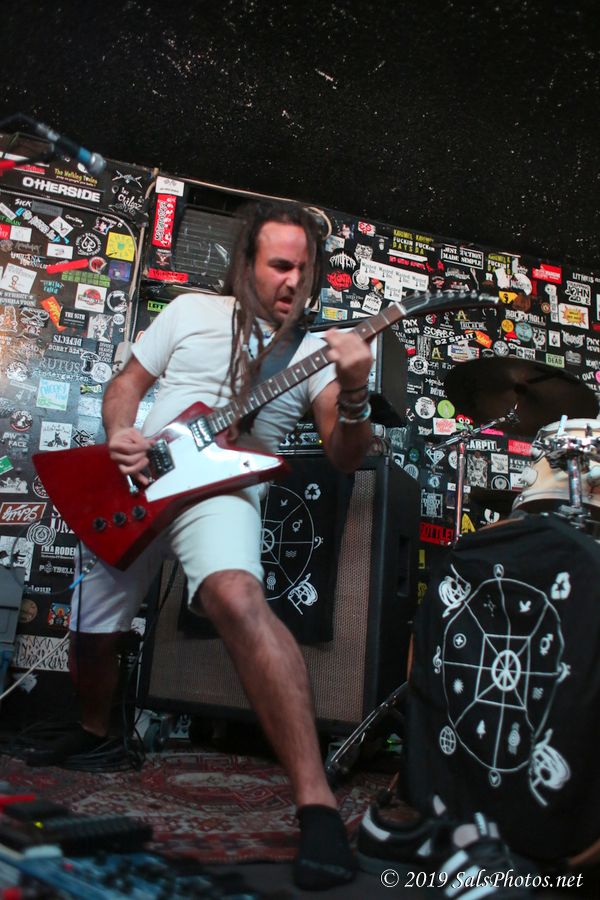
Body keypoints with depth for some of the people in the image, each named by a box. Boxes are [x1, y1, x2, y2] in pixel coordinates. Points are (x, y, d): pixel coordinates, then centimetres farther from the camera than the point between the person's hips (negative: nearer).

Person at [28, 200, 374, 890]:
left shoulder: (315, 349, 3)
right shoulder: (191, 311, 8)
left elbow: (345, 458, -6)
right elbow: (126, 383, 14)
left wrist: (354, 395, -26)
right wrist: (118, 434, -8)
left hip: (219, 489, -4)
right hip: (136, 485, 4)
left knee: (236, 596, -36)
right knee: (90, 632, 15)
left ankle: (317, 805, -37)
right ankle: (94, 730, 50)